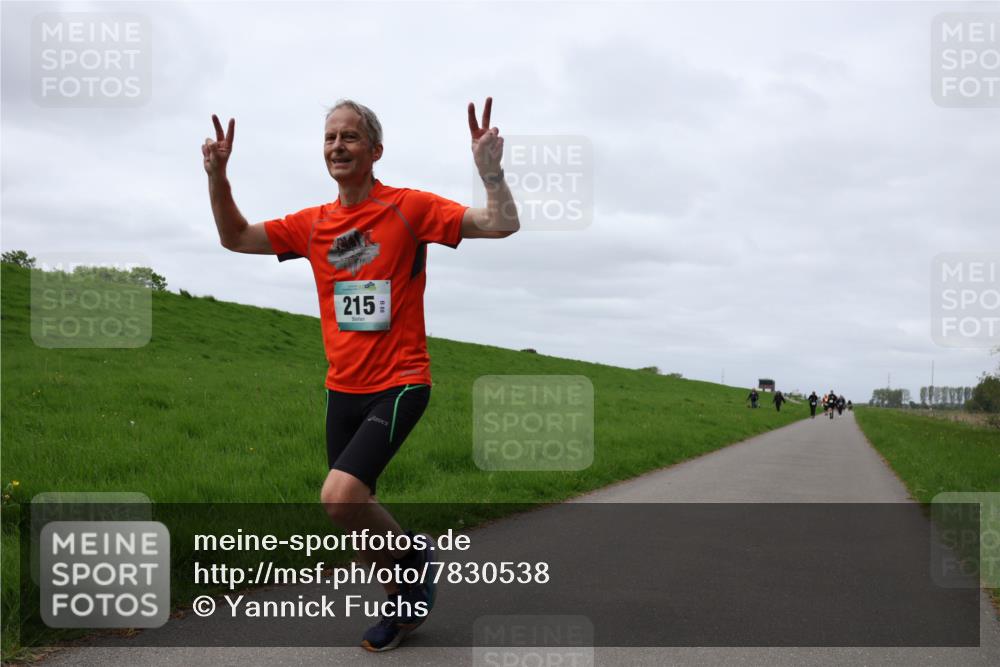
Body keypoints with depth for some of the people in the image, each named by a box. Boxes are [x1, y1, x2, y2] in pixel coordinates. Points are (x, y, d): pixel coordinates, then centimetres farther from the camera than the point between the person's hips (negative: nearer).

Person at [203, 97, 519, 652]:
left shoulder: (409, 208, -7)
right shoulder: (313, 224, 7)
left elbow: (502, 225, -13)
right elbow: (236, 238, 13)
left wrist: (490, 169, -28)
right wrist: (217, 176, 0)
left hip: (399, 385, -6)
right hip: (342, 390, 6)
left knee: (340, 497, -23)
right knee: (357, 520, 12)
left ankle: (414, 552, 6)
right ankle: (402, 604, 36)